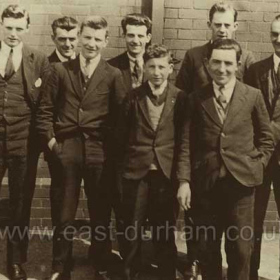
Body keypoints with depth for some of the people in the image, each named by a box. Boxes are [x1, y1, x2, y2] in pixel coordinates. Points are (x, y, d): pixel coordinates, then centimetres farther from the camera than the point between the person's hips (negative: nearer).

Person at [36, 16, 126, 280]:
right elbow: (45, 109, 7)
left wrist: (112, 144, -4)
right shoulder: (60, 69, 5)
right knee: (64, 213, 10)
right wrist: (50, 139, -1)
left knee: (100, 213, 9)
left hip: (98, 151, -1)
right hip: (66, 149, 1)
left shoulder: (113, 75, 2)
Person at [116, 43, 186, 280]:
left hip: (167, 173, -1)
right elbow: (122, 134, 5)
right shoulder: (133, 96, 2)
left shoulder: (180, 98, 0)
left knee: (165, 232, 10)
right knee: (132, 230, 11)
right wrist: (122, 167, 3)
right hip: (135, 172, 1)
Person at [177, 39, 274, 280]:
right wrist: (184, 181, -4)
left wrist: (255, 168, -3)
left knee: (240, 249, 7)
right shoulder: (196, 98, 4)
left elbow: (266, 140, 8)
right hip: (205, 183, 1)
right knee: (206, 248, 13)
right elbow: (186, 143, 2)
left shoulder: (253, 96, 2)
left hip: (241, 182, -1)